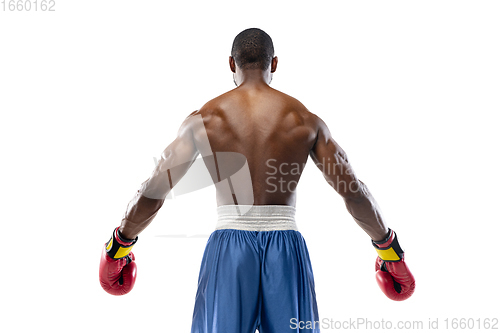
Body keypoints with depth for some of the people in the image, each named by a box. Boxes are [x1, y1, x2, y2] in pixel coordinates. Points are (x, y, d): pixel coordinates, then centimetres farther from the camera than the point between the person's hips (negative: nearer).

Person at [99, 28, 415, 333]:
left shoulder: (204, 120, 2)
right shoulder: (305, 120, 3)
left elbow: (152, 193, 2)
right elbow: (354, 192, 5)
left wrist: (121, 242, 19)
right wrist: (386, 244, 20)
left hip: (229, 248, 0)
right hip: (286, 248, 1)